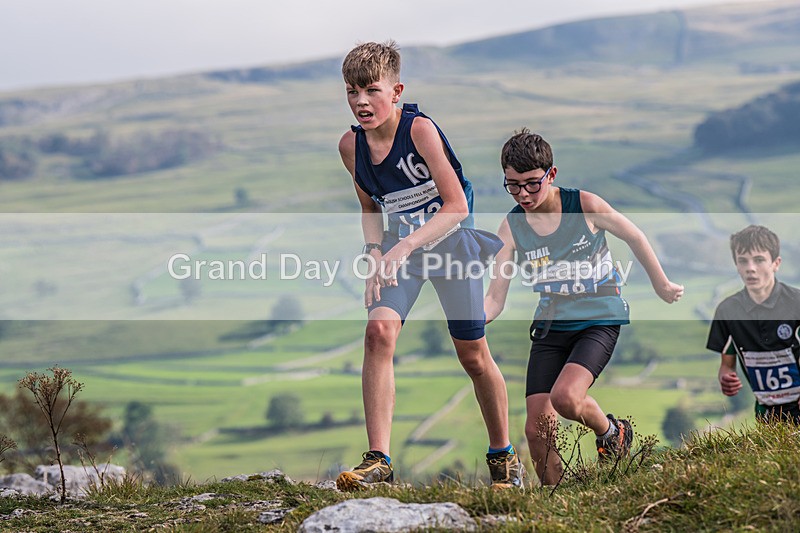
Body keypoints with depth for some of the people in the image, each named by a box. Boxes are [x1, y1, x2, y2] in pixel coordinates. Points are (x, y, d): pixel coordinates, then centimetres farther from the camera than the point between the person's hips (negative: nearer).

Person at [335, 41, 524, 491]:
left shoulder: (420, 129, -23)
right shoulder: (351, 145, -7)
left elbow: (456, 205, -25)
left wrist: (406, 246, -34)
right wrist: (375, 253, -7)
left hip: (451, 239, -4)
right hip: (401, 244, 4)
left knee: (474, 356, 4)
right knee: (379, 332, -20)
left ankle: (504, 455, 26)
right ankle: (379, 460, -19)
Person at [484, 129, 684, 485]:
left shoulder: (585, 206, -14)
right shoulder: (511, 228, -6)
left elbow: (634, 237, 2)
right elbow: (495, 298, -9)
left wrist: (661, 285, 12)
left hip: (600, 321, -4)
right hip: (550, 327, 4)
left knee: (565, 397, -29)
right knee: (537, 429, -5)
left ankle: (611, 432, 4)